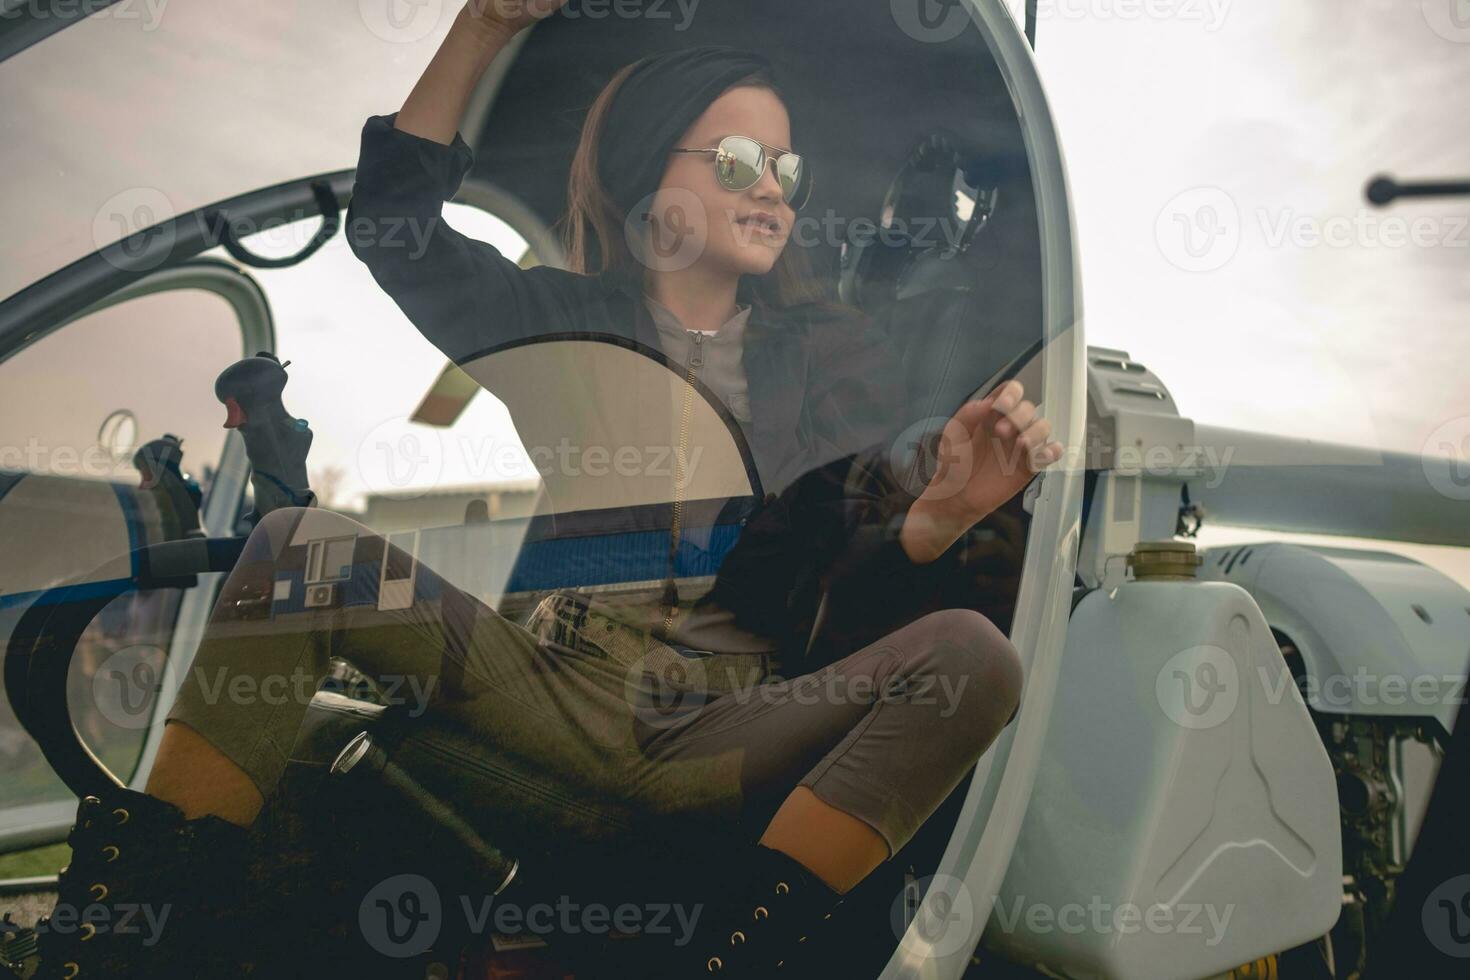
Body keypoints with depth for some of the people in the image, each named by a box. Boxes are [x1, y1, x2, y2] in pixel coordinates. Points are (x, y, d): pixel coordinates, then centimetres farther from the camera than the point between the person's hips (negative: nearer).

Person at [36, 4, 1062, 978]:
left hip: (730, 742, 1)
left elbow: (860, 570, 6)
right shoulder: (555, 316, 15)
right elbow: (391, 217, 3)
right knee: (303, 540, -20)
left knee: (972, 655, -25)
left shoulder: (834, 348, 15)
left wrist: (944, 512, -18)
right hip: (554, 706, 0)